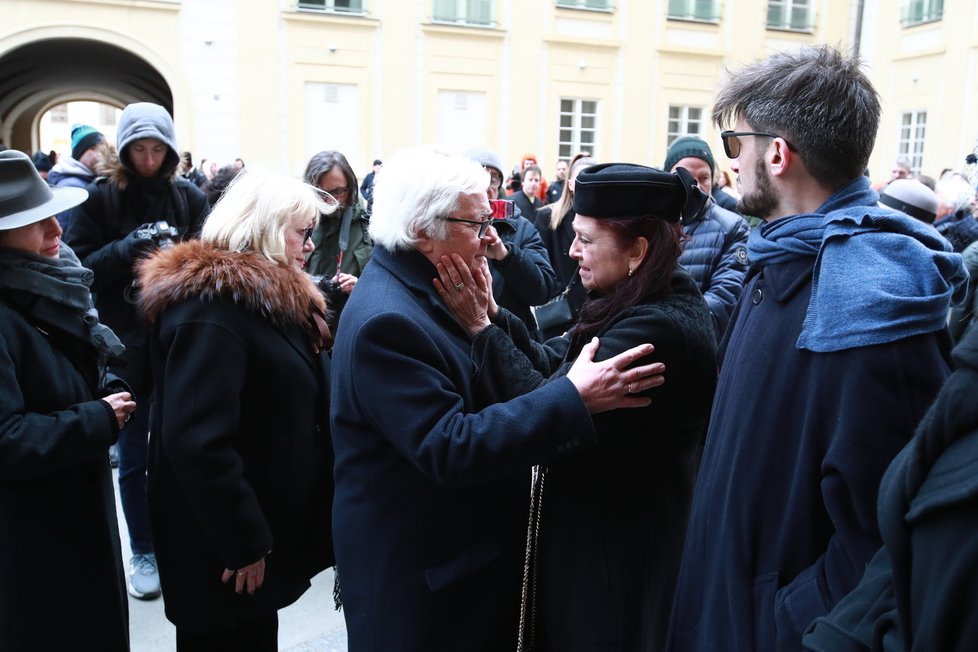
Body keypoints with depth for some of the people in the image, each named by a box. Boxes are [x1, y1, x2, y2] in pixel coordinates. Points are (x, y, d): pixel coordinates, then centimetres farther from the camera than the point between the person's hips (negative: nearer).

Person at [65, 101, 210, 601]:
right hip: (126, 345, -1)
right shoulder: (99, 199, -2)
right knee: (133, 456, 9)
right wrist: (128, 247, -20)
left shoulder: (190, 197, 3)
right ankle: (143, 553, 26)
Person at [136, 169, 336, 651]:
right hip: (224, 547, -9)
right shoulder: (211, 308, -23)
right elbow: (197, 442, -29)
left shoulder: (263, 294, 8)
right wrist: (245, 542, -24)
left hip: (258, 522, 9)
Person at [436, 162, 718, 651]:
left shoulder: (656, 329, -28)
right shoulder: (641, 308, 4)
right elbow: (552, 366, 2)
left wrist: (480, 329, -25)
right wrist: (494, 312, -10)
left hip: (615, 552, -9)